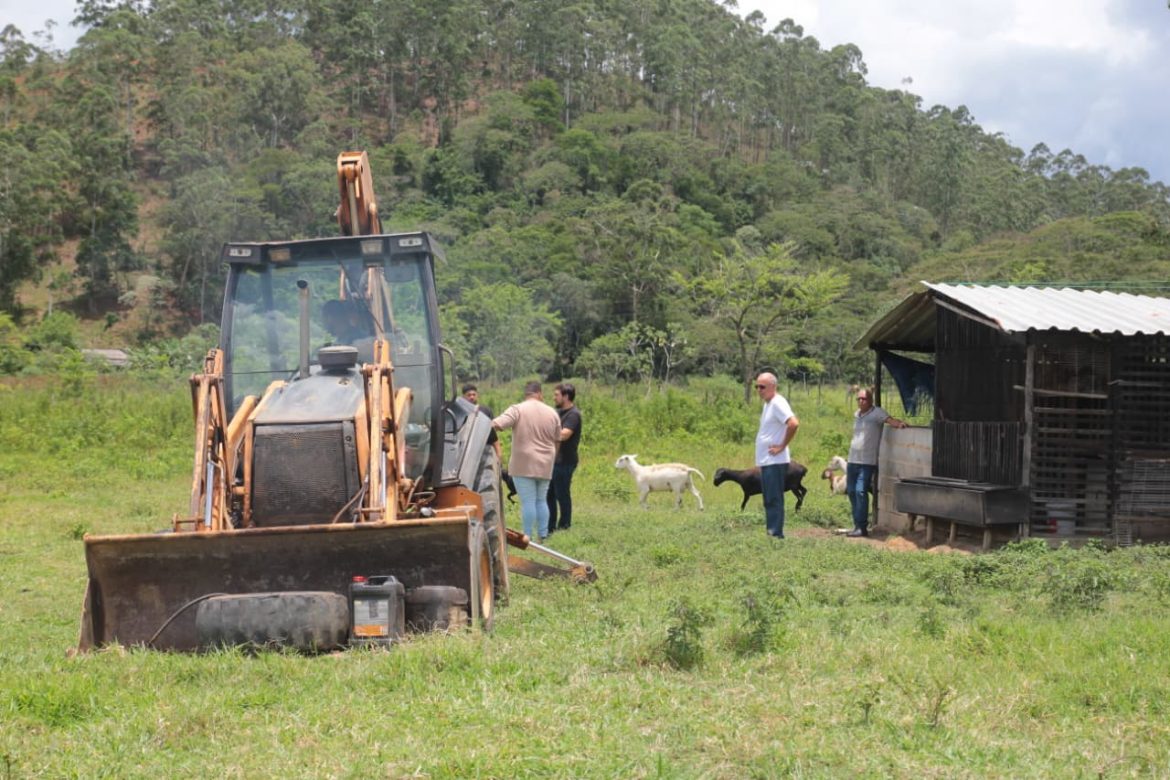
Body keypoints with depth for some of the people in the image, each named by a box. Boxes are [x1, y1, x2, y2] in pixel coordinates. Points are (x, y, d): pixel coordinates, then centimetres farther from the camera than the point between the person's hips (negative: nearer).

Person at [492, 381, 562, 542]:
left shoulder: (517, 409, -8)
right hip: (545, 465, 5)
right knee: (541, 500, 14)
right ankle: (542, 535, 15)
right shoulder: (552, 412, 8)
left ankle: (528, 537, -2)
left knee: (528, 501, -3)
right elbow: (557, 440, 16)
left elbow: (498, 423, -23)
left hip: (524, 464, -5)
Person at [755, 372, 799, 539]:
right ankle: (772, 534, 17)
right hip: (765, 461, 10)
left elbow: (794, 424, -27)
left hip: (775, 462, -10)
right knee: (769, 501, 13)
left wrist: (782, 446, -20)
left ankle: (776, 534, -7)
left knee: (774, 500, -9)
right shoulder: (767, 404, 16)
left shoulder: (778, 403, -13)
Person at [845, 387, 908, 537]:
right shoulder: (857, 414, 14)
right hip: (853, 460, 8)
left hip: (867, 462, -8)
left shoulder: (877, 413, -7)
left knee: (860, 491, -17)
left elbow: (889, 420, -22)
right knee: (851, 491, 10)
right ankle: (858, 524, 20)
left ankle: (861, 527, -16)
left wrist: (900, 424, -40)